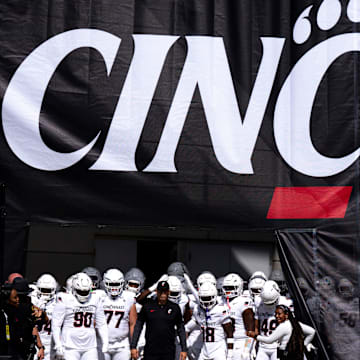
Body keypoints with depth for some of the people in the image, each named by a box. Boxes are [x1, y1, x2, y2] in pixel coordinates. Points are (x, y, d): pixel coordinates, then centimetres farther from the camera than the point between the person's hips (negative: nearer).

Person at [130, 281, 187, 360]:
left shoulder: (175, 308, 4)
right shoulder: (148, 306, 2)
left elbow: (181, 329, 9)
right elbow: (138, 326, 6)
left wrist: (184, 349, 6)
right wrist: (133, 347, 2)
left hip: (168, 353, 1)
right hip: (150, 352, 0)